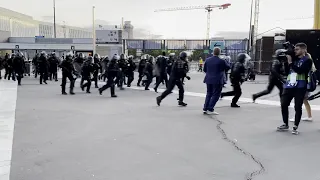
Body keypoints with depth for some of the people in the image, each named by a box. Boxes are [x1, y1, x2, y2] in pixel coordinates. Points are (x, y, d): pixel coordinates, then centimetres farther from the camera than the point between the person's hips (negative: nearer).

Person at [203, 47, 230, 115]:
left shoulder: (207, 60, 2)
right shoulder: (221, 61, -13)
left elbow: (204, 69, 10)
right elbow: (228, 67, 3)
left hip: (209, 80, 5)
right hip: (218, 81, -5)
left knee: (209, 94, 16)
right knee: (215, 95, 2)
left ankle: (205, 109, 15)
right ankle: (210, 109, -1)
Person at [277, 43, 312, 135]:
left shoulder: (307, 60, -3)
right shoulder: (294, 59, 14)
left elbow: (300, 70, -19)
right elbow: (286, 71, 14)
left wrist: (290, 62, -15)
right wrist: (286, 62, 2)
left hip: (300, 87, -6)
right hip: (289, 85, 6)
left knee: (298, 107, -2)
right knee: (284, 104, 6)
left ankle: (295, 127, 7)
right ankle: (285, 124, 21)